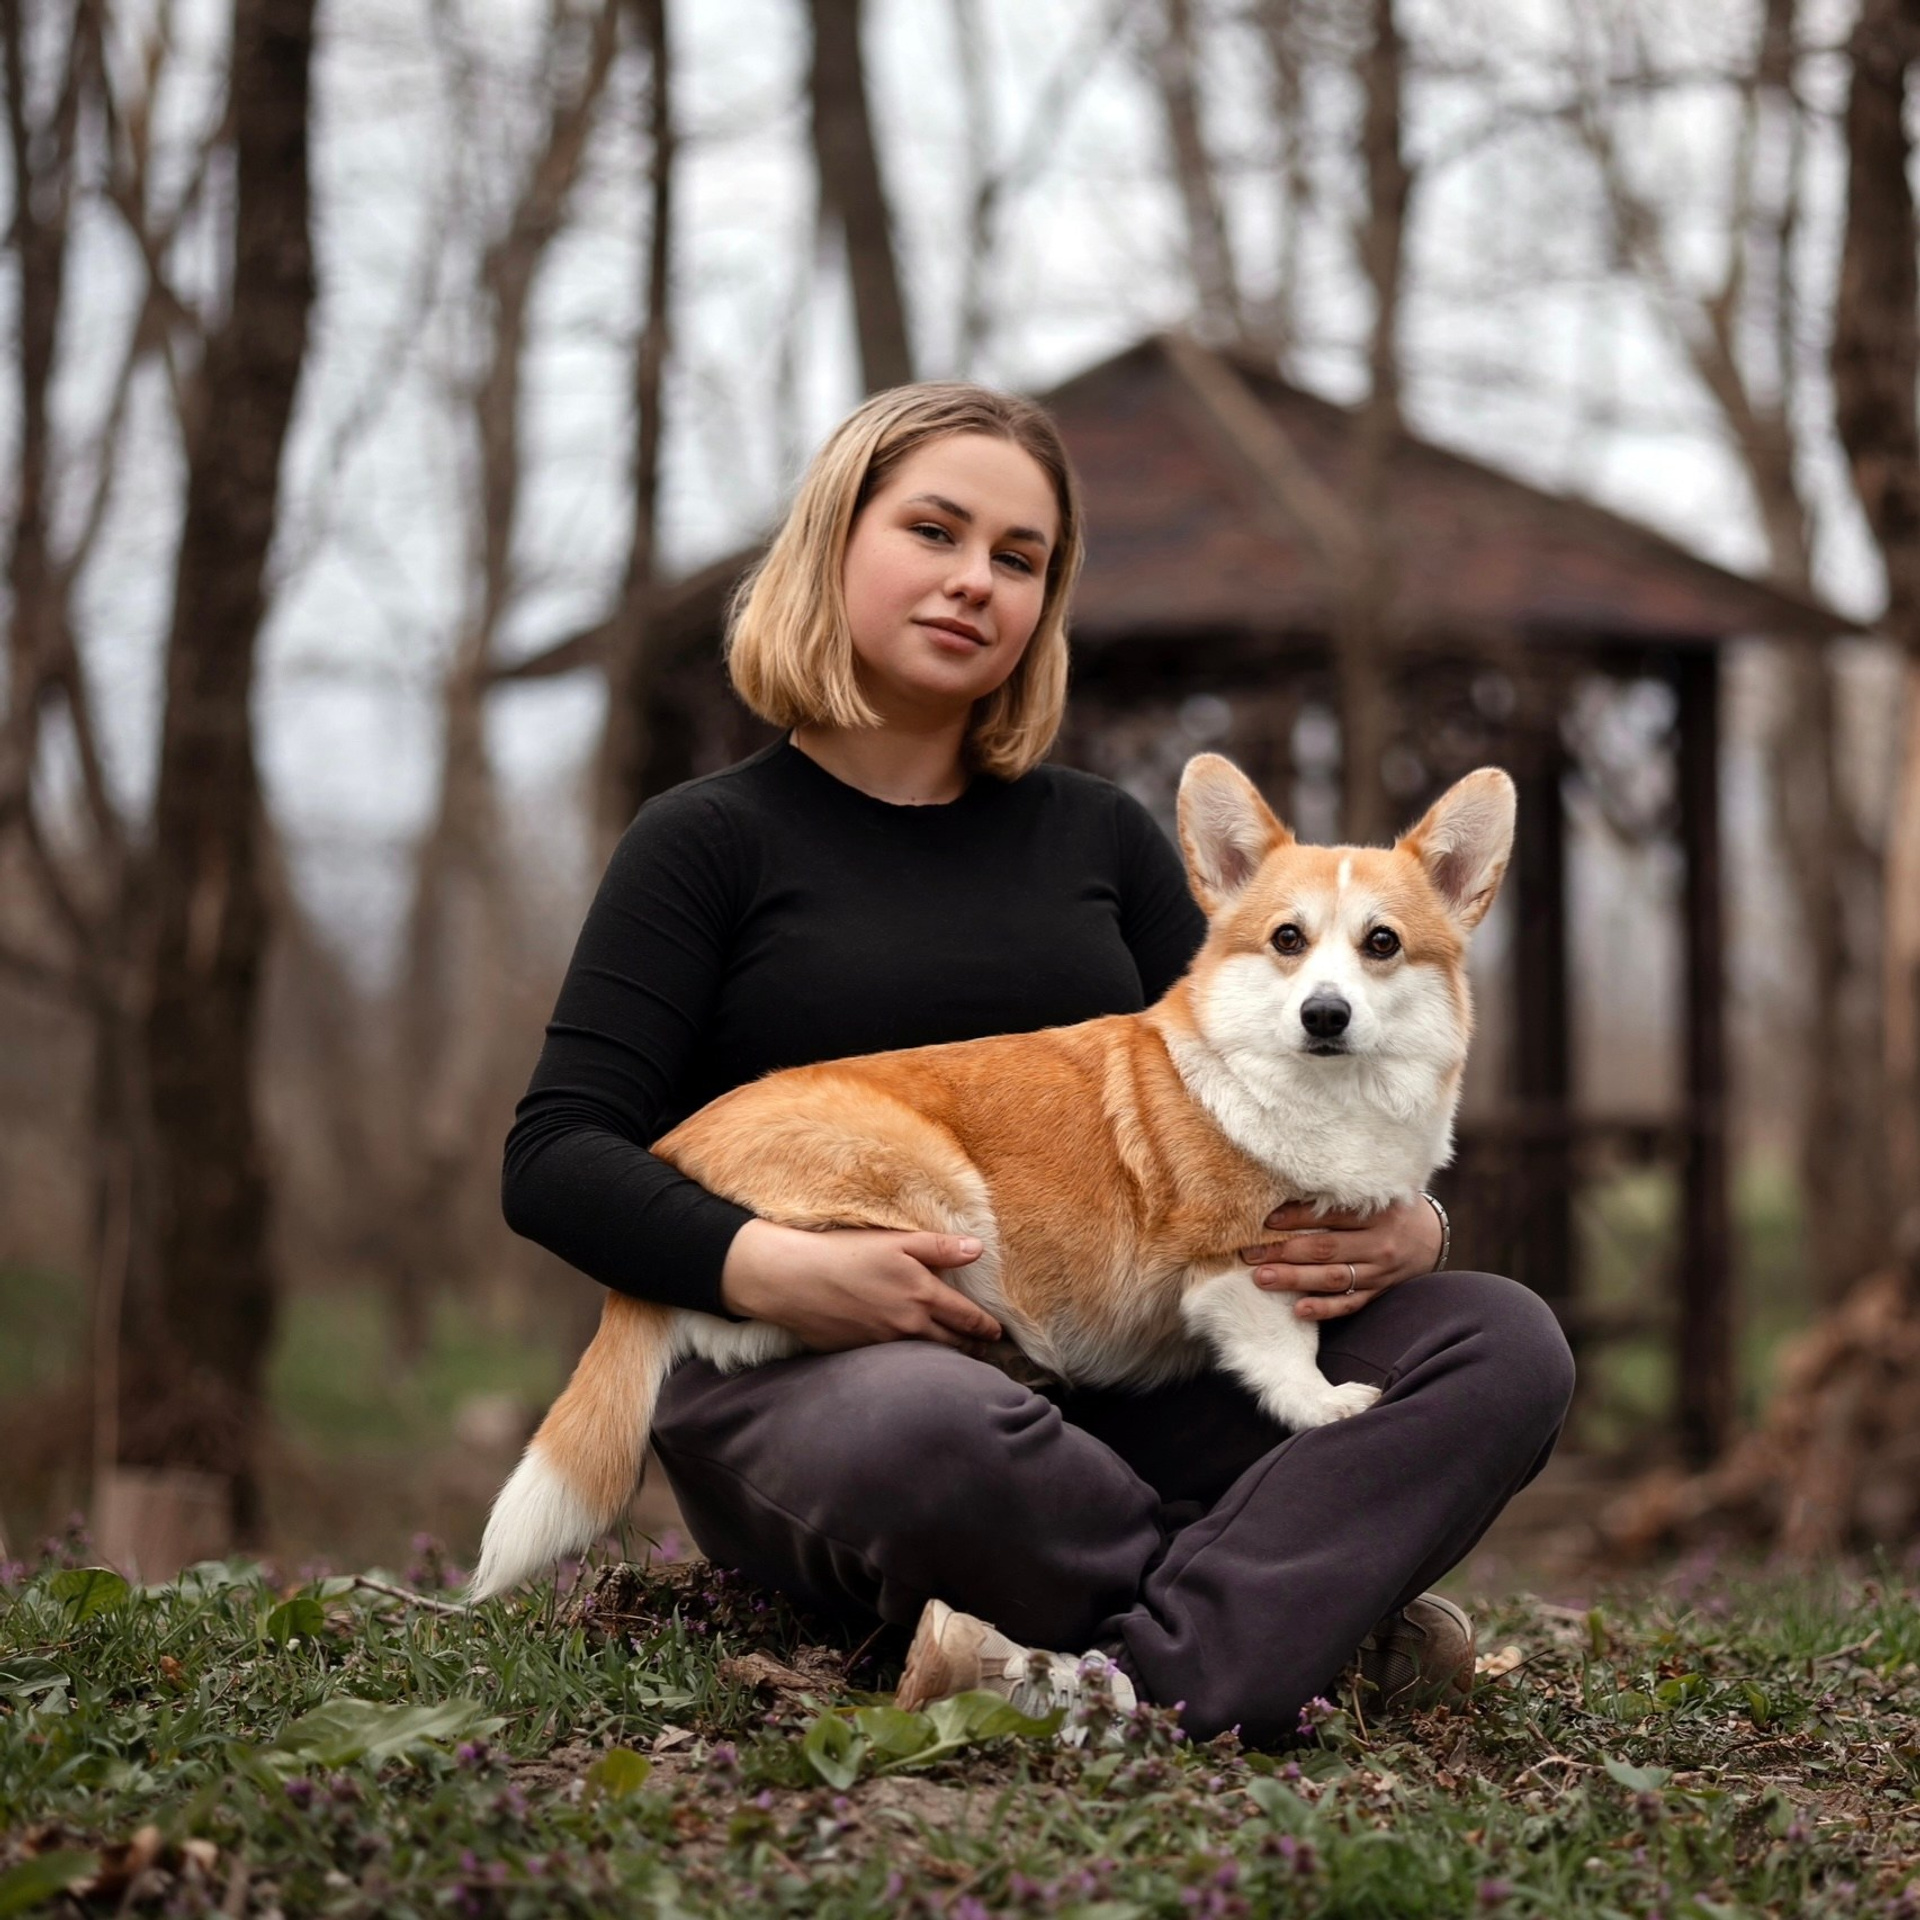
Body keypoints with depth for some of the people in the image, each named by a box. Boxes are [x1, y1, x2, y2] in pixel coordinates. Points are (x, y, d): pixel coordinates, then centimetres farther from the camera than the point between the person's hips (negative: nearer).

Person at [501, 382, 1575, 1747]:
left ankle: (1143, 1678, -35)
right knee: (928, 1431, -41)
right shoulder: (714, 842, 6)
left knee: (1505, 1343, -17)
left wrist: (1400, 1229, -7)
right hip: (812, 1378, -4)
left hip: (1114, 1383, 5)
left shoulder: (1100, 837, 18)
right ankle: (1318, 1607, -20)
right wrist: (769, 1267, -23)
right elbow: (558, 1158, -4)